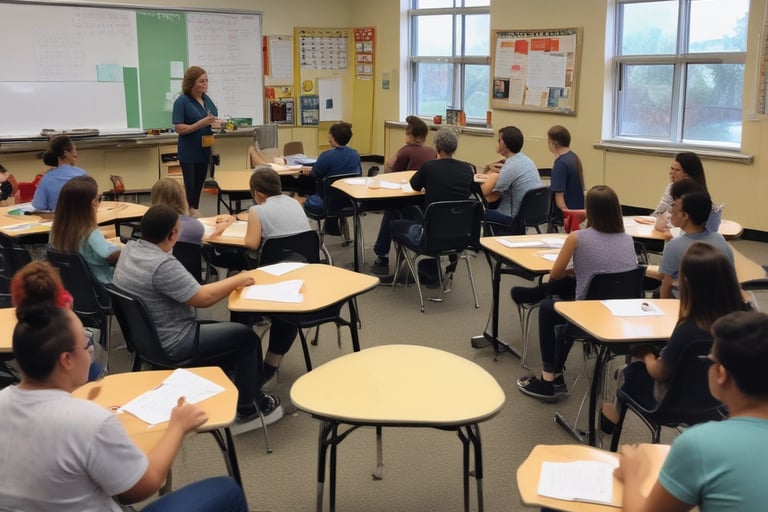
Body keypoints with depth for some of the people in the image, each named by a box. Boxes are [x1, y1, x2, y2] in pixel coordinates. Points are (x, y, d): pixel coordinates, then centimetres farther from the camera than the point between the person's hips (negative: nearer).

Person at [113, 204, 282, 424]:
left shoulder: (130, 248, -3)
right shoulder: (162, 265, -31)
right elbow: (203, 298, -25)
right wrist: (237, 280, -11)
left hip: (145, 337, 10)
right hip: (169, 345, -10)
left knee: (227, 329, 26)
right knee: (246, 336, 4)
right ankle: (249, 405, 19)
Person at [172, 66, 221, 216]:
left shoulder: (207, 100, 7)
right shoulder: (182, 101, -12)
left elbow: (214, 119, 18)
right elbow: (178, 128, -17)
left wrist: (217, 124, -7)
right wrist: (202, 123, -26)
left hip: (205, 151, 6)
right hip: (189, 152, -6)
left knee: (199, 185, 13)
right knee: (190, 186, -4)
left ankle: (195, 213, 23)